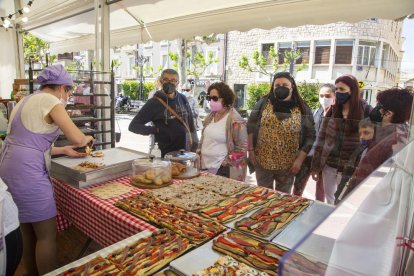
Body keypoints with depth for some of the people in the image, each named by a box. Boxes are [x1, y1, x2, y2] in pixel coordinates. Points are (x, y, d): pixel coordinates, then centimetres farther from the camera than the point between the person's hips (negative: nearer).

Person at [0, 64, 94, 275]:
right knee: (46, 234, 3)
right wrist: (87, 139, 7)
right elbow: (77, 138, -15)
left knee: (28, 232, 21)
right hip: (26, 172, -10)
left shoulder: (27, 100, 19)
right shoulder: (50, 101, -8)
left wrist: (62, 150, 20)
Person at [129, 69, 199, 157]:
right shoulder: (154, 103, -9)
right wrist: (156, 130, -16)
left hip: (186, 151, 5)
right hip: (167, 154, -4)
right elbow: (133, 126, -9)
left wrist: (195, 143, 10)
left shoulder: (182, 99, 4)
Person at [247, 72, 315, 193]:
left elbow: (309, 137, -2)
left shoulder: (302, 109, -3)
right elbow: (250, 127, 0)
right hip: (262, 162, 0)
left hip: (288, 165, 0)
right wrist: (251, 150, -4)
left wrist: (299, 160, -8)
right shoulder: (263, 103, -3)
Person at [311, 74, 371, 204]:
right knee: (330, 202, 15)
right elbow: (321, 139, 4)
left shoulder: (365, 111, -8)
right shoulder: (332, 111, 2)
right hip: (329, 166, 3)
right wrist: (315, 166, 4)